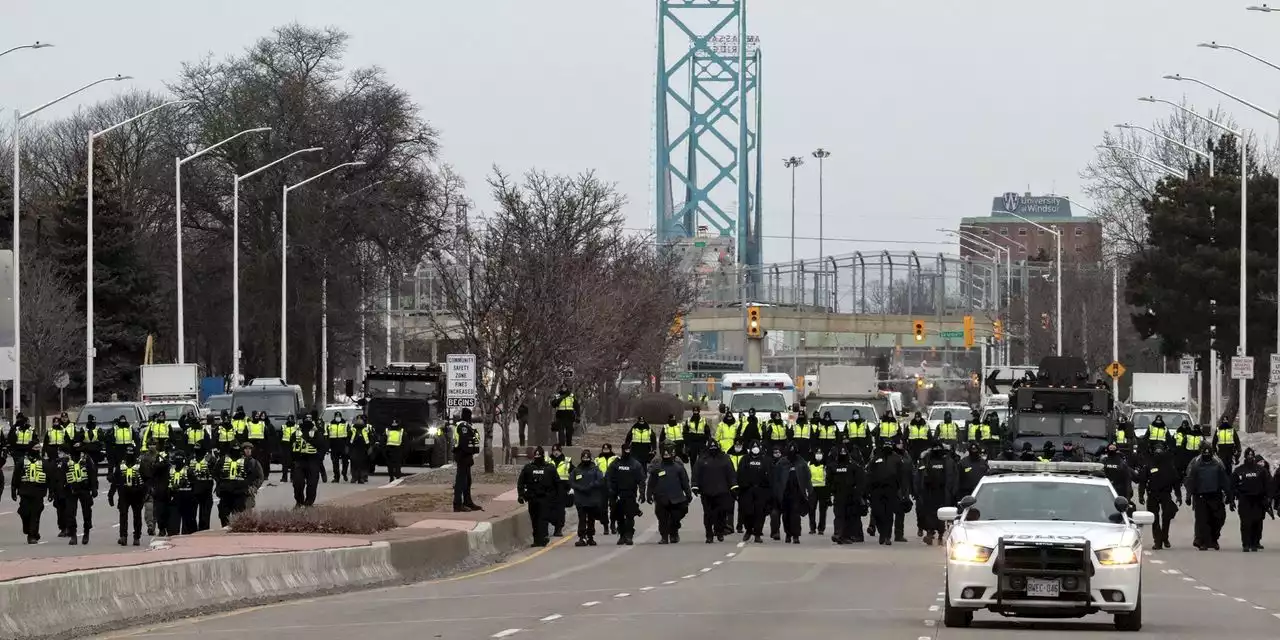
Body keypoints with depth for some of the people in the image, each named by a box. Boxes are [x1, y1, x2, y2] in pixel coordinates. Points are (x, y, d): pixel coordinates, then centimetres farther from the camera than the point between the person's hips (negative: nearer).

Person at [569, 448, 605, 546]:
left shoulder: (595, 469, 5)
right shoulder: (576, 470, 8)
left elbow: (600, 480, -7)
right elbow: (571, 482, 2)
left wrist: (591, 486, -19)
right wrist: (580, 488, -12)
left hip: (593, 500, 0)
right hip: (580, 500, 0)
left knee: (591, 520, 9)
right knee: (582, 519, -8)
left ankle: (590, 537, 19)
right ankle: (582, 538, -10)